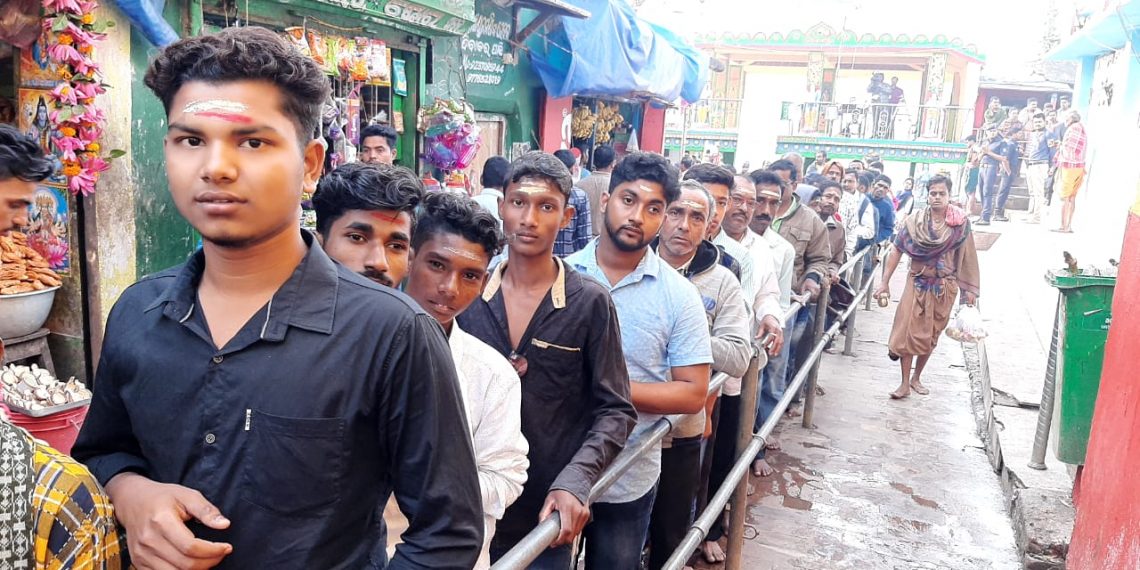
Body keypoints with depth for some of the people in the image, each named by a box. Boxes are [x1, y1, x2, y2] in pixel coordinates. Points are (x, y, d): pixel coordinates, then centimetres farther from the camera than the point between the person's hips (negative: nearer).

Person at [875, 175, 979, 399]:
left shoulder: (961, 223, -6)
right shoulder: (913, 220, -6)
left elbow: (966, 256, -1)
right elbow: (896, 251, -6)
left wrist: (969, 288, 0)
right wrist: (885, 282, -10)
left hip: (944, 287, 1)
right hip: (917, 283, 0)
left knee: (931, 334, 11)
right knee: (909, 331, -5)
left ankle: (916, 377, 27)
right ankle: (905, 383, 2)